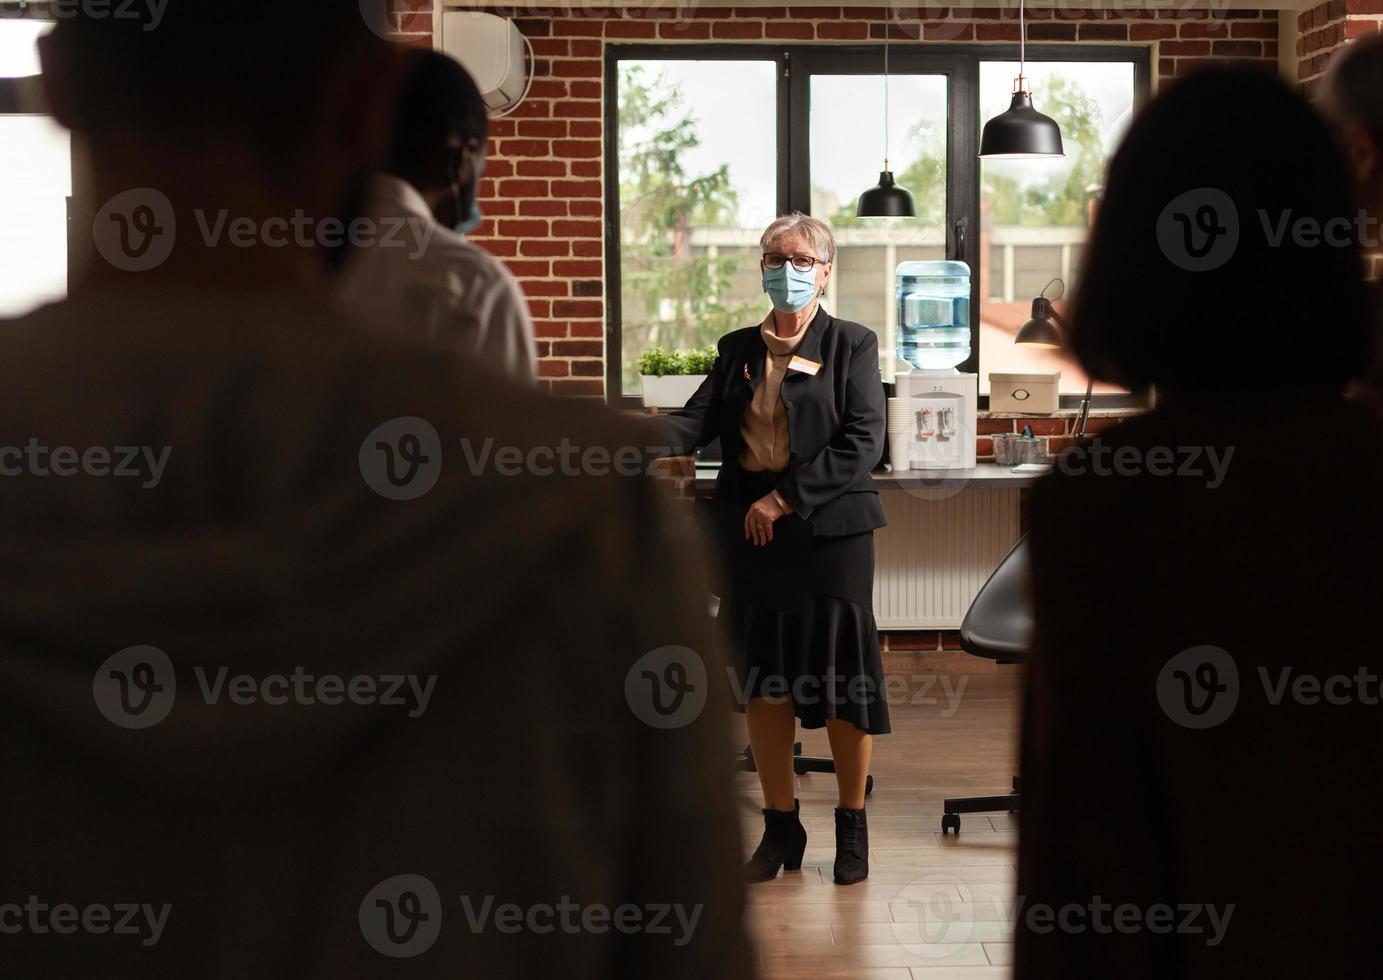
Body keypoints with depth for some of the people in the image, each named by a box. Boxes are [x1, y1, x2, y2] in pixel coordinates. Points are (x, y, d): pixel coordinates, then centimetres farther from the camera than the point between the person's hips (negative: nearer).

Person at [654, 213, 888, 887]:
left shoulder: (851, 345, 1)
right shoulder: (737, 350, 13)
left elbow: (863, 442, -9)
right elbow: (698, 420, 1)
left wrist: (785, 499, -15)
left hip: (830, 530, -4)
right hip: (751, 534, 4)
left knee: (842, 679, -1)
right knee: (763, 679, 7)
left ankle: (852, 826, 14)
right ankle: (780, 827, 18)